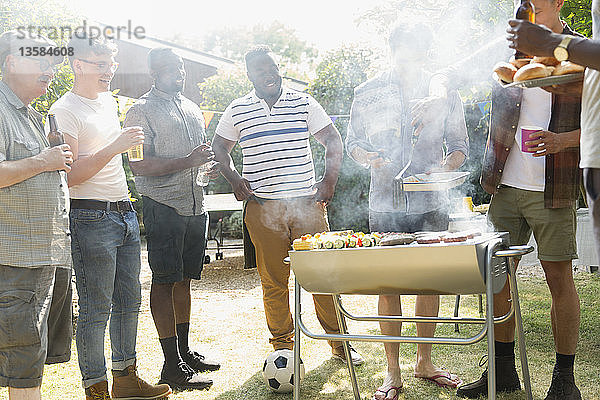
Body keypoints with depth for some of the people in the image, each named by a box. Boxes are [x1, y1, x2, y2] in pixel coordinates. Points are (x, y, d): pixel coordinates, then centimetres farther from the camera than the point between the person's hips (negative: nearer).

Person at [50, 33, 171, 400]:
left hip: (125, 213, 8)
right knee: (96, 310, -3)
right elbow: (70, 174, -17)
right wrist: (115, 147, -22)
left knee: (129, 301, 13)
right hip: (92, 218, -8)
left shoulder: (109, 101, 16)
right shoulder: (65, 110, -10)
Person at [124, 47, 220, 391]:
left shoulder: (193, 109, 18)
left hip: (195, 207, 7)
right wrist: (187, 162, -20)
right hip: (164, 207, -7)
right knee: (165, 281, -3)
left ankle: (184, 350, 23)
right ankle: (172, 364, 2)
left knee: (184, 279, 13)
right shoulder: (142, 111, -5)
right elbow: (139, 165, -14)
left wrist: (209, 162, 7)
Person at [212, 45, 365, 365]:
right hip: (263, 208, 0)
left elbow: (333, 140, 10)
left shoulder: (303, 103, 7)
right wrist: (234, 180, 5)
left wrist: (330, 179, -3)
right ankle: (282, 345, 19)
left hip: (307, 203, 0)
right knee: (273, 281, 5)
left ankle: (339, 341, 16)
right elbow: (219, 147, 20)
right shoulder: (238, 110, 8)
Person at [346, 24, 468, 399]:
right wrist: (369, 157, -12)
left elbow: (460, 145, 11)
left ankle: (425, 361, 25)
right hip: (385, 204, -1)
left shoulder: (444, 93, 5)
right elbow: (353, 143, 10)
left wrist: (446, 165, -10)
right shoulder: (368, 93, 3)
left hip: (432, 203, 2)